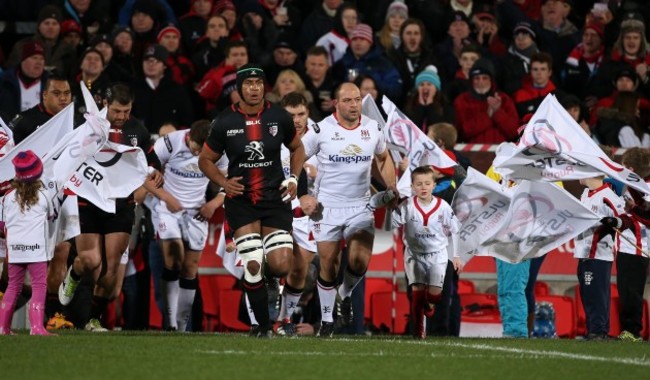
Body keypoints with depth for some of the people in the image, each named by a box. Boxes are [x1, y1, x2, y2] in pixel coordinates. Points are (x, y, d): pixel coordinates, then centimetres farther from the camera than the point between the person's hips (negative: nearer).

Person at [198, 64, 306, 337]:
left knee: (281, 267, -10)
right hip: (241, 200, -1)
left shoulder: (279, 117, 0)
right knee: (253, 267, -12)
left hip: (275, 199, 1)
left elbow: (297, 148, 18)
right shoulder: (225, 122, -4)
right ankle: (264, 327, 1)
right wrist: (223, 182, -10)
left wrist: (293, 178, 2)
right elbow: (205, 160, 7)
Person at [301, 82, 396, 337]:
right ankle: (327, 319, 14)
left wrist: (391, 189, 11)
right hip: (327, 207, -2)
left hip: (360, 206, 2)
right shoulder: (321, 130, -7)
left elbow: (384, 159, 21)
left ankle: (345, 295, 20)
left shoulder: (372, 128, 3)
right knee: (328, 265, -1)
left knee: (360, 262, -12)